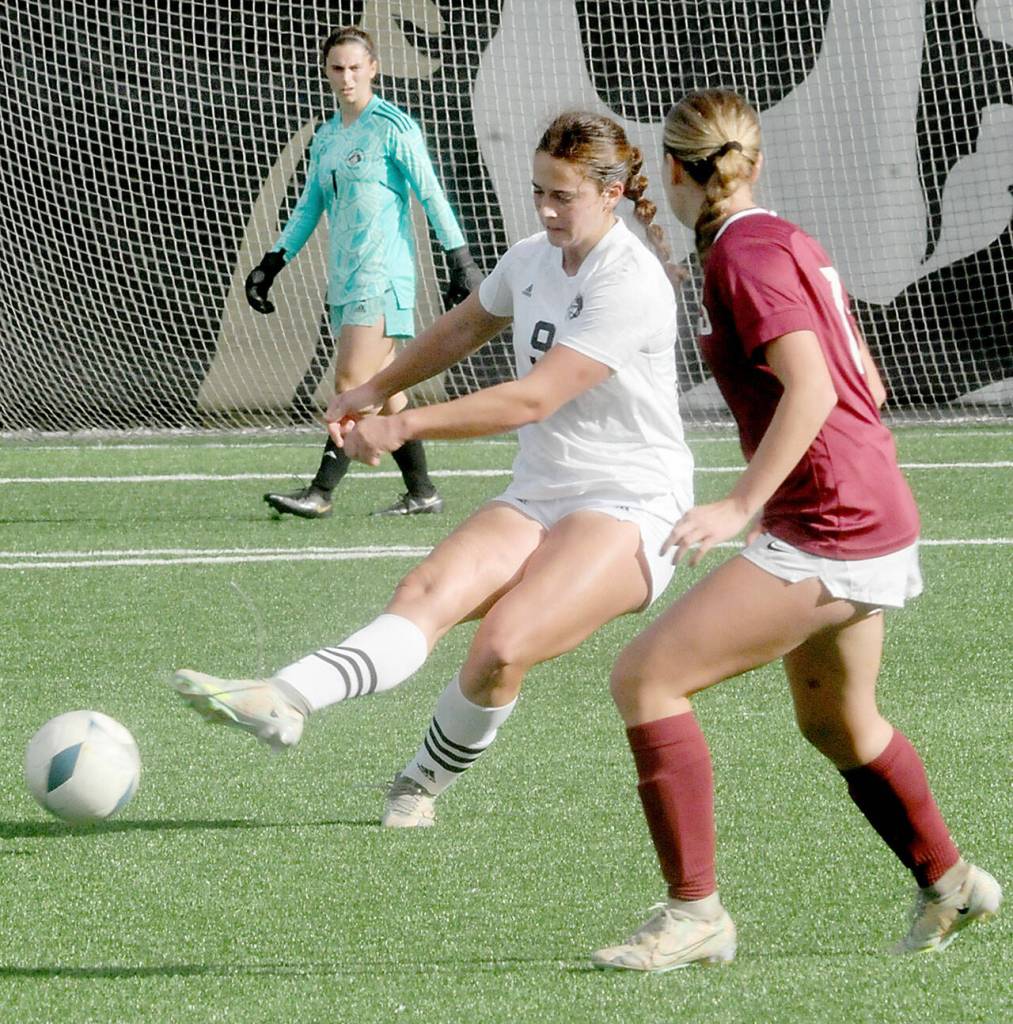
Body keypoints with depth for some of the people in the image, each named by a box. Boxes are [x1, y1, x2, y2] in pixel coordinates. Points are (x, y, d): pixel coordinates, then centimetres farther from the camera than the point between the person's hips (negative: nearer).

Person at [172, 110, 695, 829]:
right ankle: (282, 700, -44)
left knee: (503, 645, -29)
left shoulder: (630, 283, -16)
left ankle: (421, 785, -5)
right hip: (537, 499, 7)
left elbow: (532, 399, -21)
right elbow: (461, 331, 32)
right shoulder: (531, 260, 9)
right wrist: (375, 391, 36)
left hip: (629, 508, -7)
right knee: (428, 592, -22)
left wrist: (404, 426, -19)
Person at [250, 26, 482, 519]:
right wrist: (272, 262, 16)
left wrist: (460, 257, -12)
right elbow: (309, 207, 22)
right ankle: (421, 492, 14)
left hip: (382, 276, -8)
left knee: (353, 383, -13)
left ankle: (320, 492, -16)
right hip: (344, 282, 8)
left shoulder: (392, 127, -6)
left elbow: (431, 195, -7)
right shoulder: (326, 137, 16)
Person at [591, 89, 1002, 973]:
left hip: (830, 533, -10)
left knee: (646, 677, -12)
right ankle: (950, 885, 47)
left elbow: (810, 389, -25)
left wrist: (741, 506, -29)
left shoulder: (746, 252, -14)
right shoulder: (787, 240, 14)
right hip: (876, 524, 10)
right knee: (836, 722, 30)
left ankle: (695, 912, -11)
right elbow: (867, 385, 19)